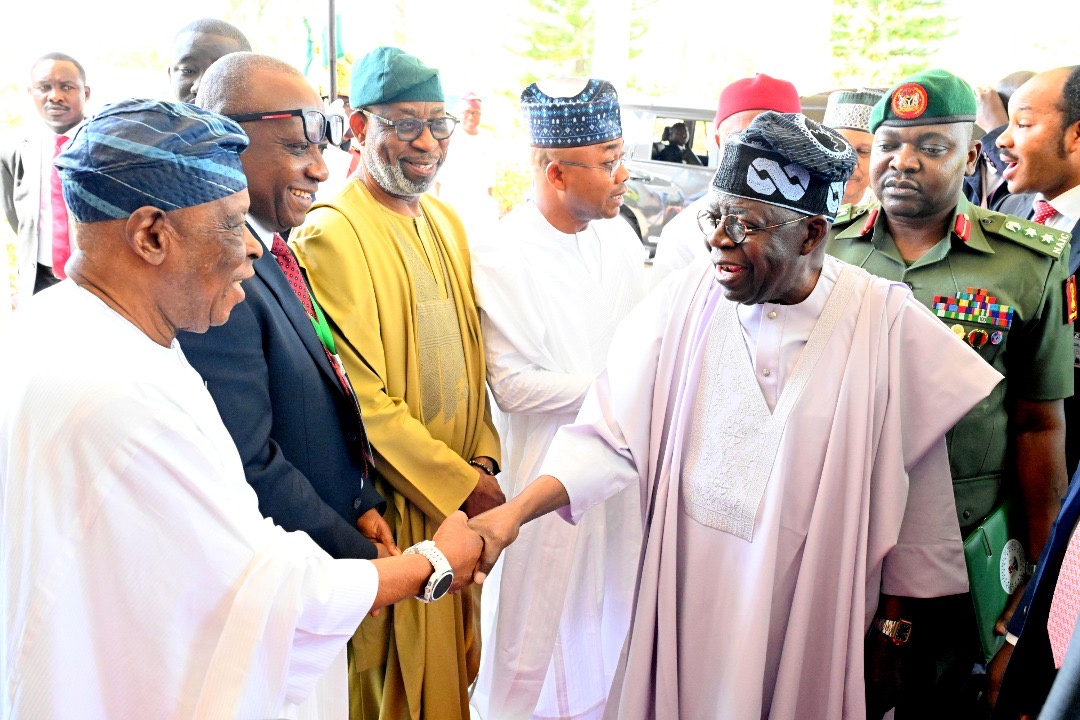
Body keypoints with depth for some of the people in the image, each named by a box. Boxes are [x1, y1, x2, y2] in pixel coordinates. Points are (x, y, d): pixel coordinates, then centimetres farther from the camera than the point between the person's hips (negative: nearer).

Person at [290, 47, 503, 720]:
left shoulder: (447, 221, 9)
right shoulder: (331, 232, -16)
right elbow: (361, 395, -20)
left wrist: (485, 458, 1)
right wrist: (460, 483, -15)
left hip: (466, 489, 8)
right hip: (395, 505, -7)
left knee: (457, 665, 21)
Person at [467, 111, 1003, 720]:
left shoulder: (887, 325, -12)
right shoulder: (683, 302, -9)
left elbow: (912, 498, -5)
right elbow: (610, 436, -9)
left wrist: (892, 628, 2)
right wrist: (515, 511, -22)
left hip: (813, 621, -1)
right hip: (687, 607, 2)